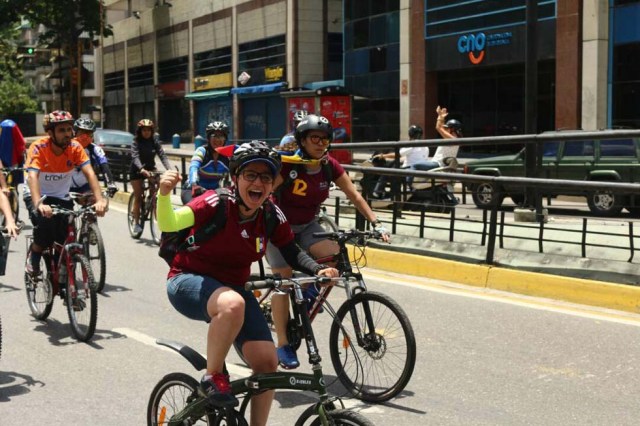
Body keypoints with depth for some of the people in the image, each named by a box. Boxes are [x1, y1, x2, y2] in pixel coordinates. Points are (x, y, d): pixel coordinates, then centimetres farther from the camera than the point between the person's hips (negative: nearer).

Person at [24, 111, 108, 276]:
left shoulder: (75, 147, -16)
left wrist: (100, 199, -41)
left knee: (66, 240, -13)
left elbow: (89, 173, -25)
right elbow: (32, 176, -36)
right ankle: (34, 260, -7)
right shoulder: (38, 148, -24)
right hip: (37, 196, -3)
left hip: (61, 197, 3)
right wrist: (39, 204, -53)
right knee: (44, 222, -33)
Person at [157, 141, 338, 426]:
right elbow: (169, 224, -35)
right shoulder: (216, 204, -22)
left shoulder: (272, 216, -7)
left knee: (267, 362, -9)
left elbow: (292, 253, 5)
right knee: (232, 304, -40)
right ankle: (212, 377, -16)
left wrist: (318, 270, -14)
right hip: (189, 282, -5)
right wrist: (164, 194, -56)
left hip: (232, 287, 5)